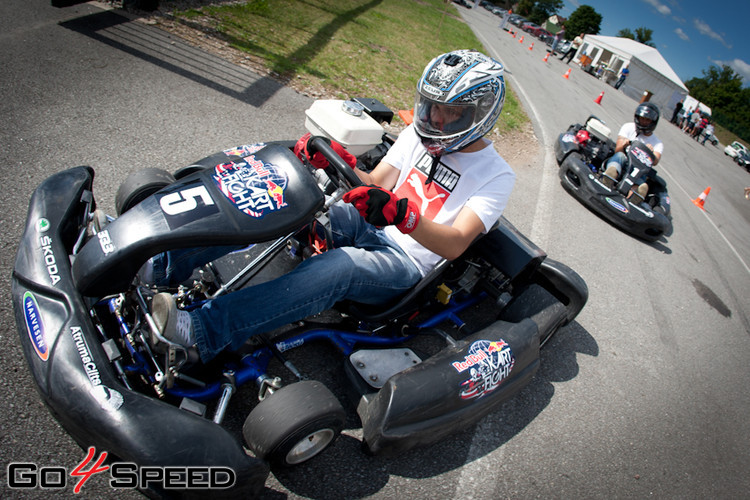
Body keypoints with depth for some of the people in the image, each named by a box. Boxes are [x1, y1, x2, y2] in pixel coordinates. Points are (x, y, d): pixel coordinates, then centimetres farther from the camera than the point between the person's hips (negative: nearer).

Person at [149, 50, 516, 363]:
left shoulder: (496, 175, -7)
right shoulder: (418, 135, 9)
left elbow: (455, 244, -21)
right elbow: (374, 185, 5)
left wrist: (399, 212, -40)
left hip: (407, 265, -5)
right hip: (369, 229, 6)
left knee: (342, 265, -37)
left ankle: (201, 332, -41)